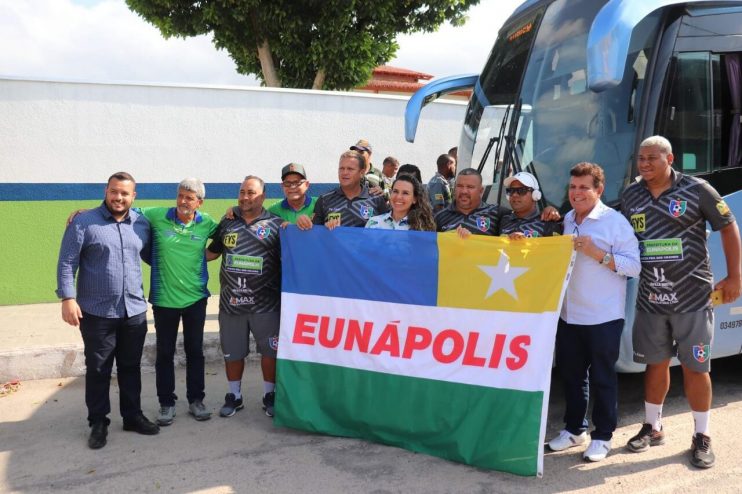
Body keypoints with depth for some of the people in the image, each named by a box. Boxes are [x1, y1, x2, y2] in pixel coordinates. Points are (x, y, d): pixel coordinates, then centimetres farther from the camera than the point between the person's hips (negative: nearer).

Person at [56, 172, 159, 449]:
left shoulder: (142, 224, 6)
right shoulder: (83, 223, -6)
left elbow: (151, 257, 18)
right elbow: (66, 263, -8)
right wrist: (68, 298, -15)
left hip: (135, 311, 4)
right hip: (96, 312, -3)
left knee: (131, 367, 14)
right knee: (98, 370, 7)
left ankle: (132, 416, 28)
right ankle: (98, 423, 21)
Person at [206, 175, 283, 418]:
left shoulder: (276, 224, -1)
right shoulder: (227, 222, 10)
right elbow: (212, 252, 18)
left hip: (265, 303, -3)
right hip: (231, 301, 3)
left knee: (270, 350, 7)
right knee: (232, 352, 13)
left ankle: (270, 396, 25)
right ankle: (234, 396, 30)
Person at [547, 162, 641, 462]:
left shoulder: (615, 221, -9)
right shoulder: (567, 220, 11)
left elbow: (634, 266, -13)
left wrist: (597, 254, -22)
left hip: (604, 316, -6)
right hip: (569, 314, 6)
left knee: (602, 377, 5)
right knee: (570, 373, 14)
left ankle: (603, 436, 18)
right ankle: (574, 429, 29)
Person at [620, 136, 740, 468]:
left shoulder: (697, 190, -7)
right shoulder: (630, 196, 5)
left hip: (692, 298, -3)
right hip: (650, 298, 3)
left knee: (695, 367, 3)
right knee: (655, 363, 14)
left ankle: (702, 437, 19)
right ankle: (652, 428, 29)